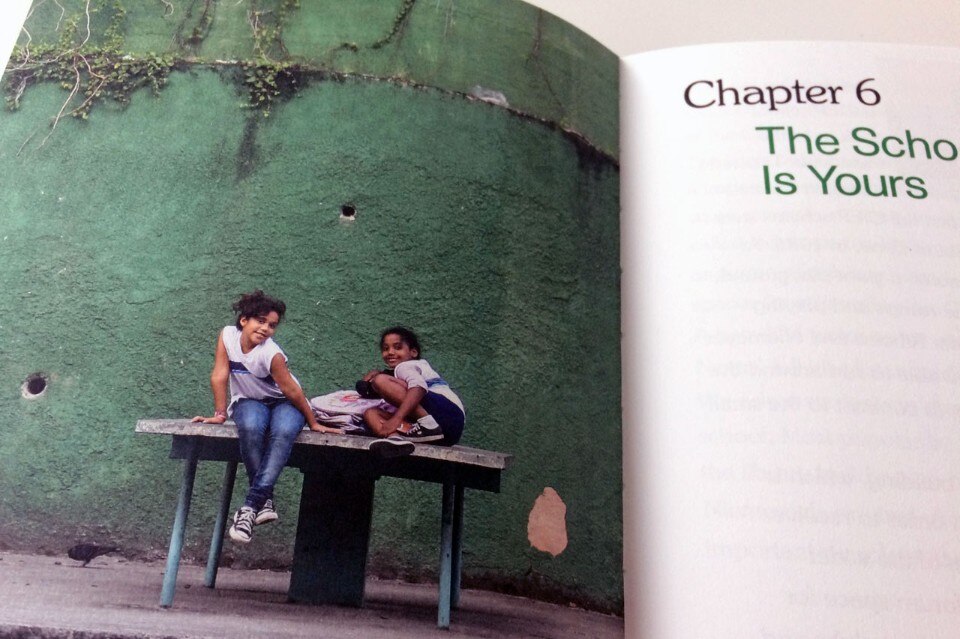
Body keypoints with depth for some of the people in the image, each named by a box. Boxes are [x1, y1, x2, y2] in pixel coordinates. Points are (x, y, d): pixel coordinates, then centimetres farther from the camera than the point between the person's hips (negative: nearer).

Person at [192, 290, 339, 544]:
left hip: (283, 403, -2)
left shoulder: (272, 354, -26)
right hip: (249, 401, 2)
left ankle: (251, 505, -34)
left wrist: (313, 423, -13)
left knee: (284, 431, -37)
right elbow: (219, 376, -13)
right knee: (250, 427, -35)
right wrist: (220, 414, -12)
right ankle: (265, 499, -22)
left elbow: (292, 391, -20)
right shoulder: (228, 335, -17)